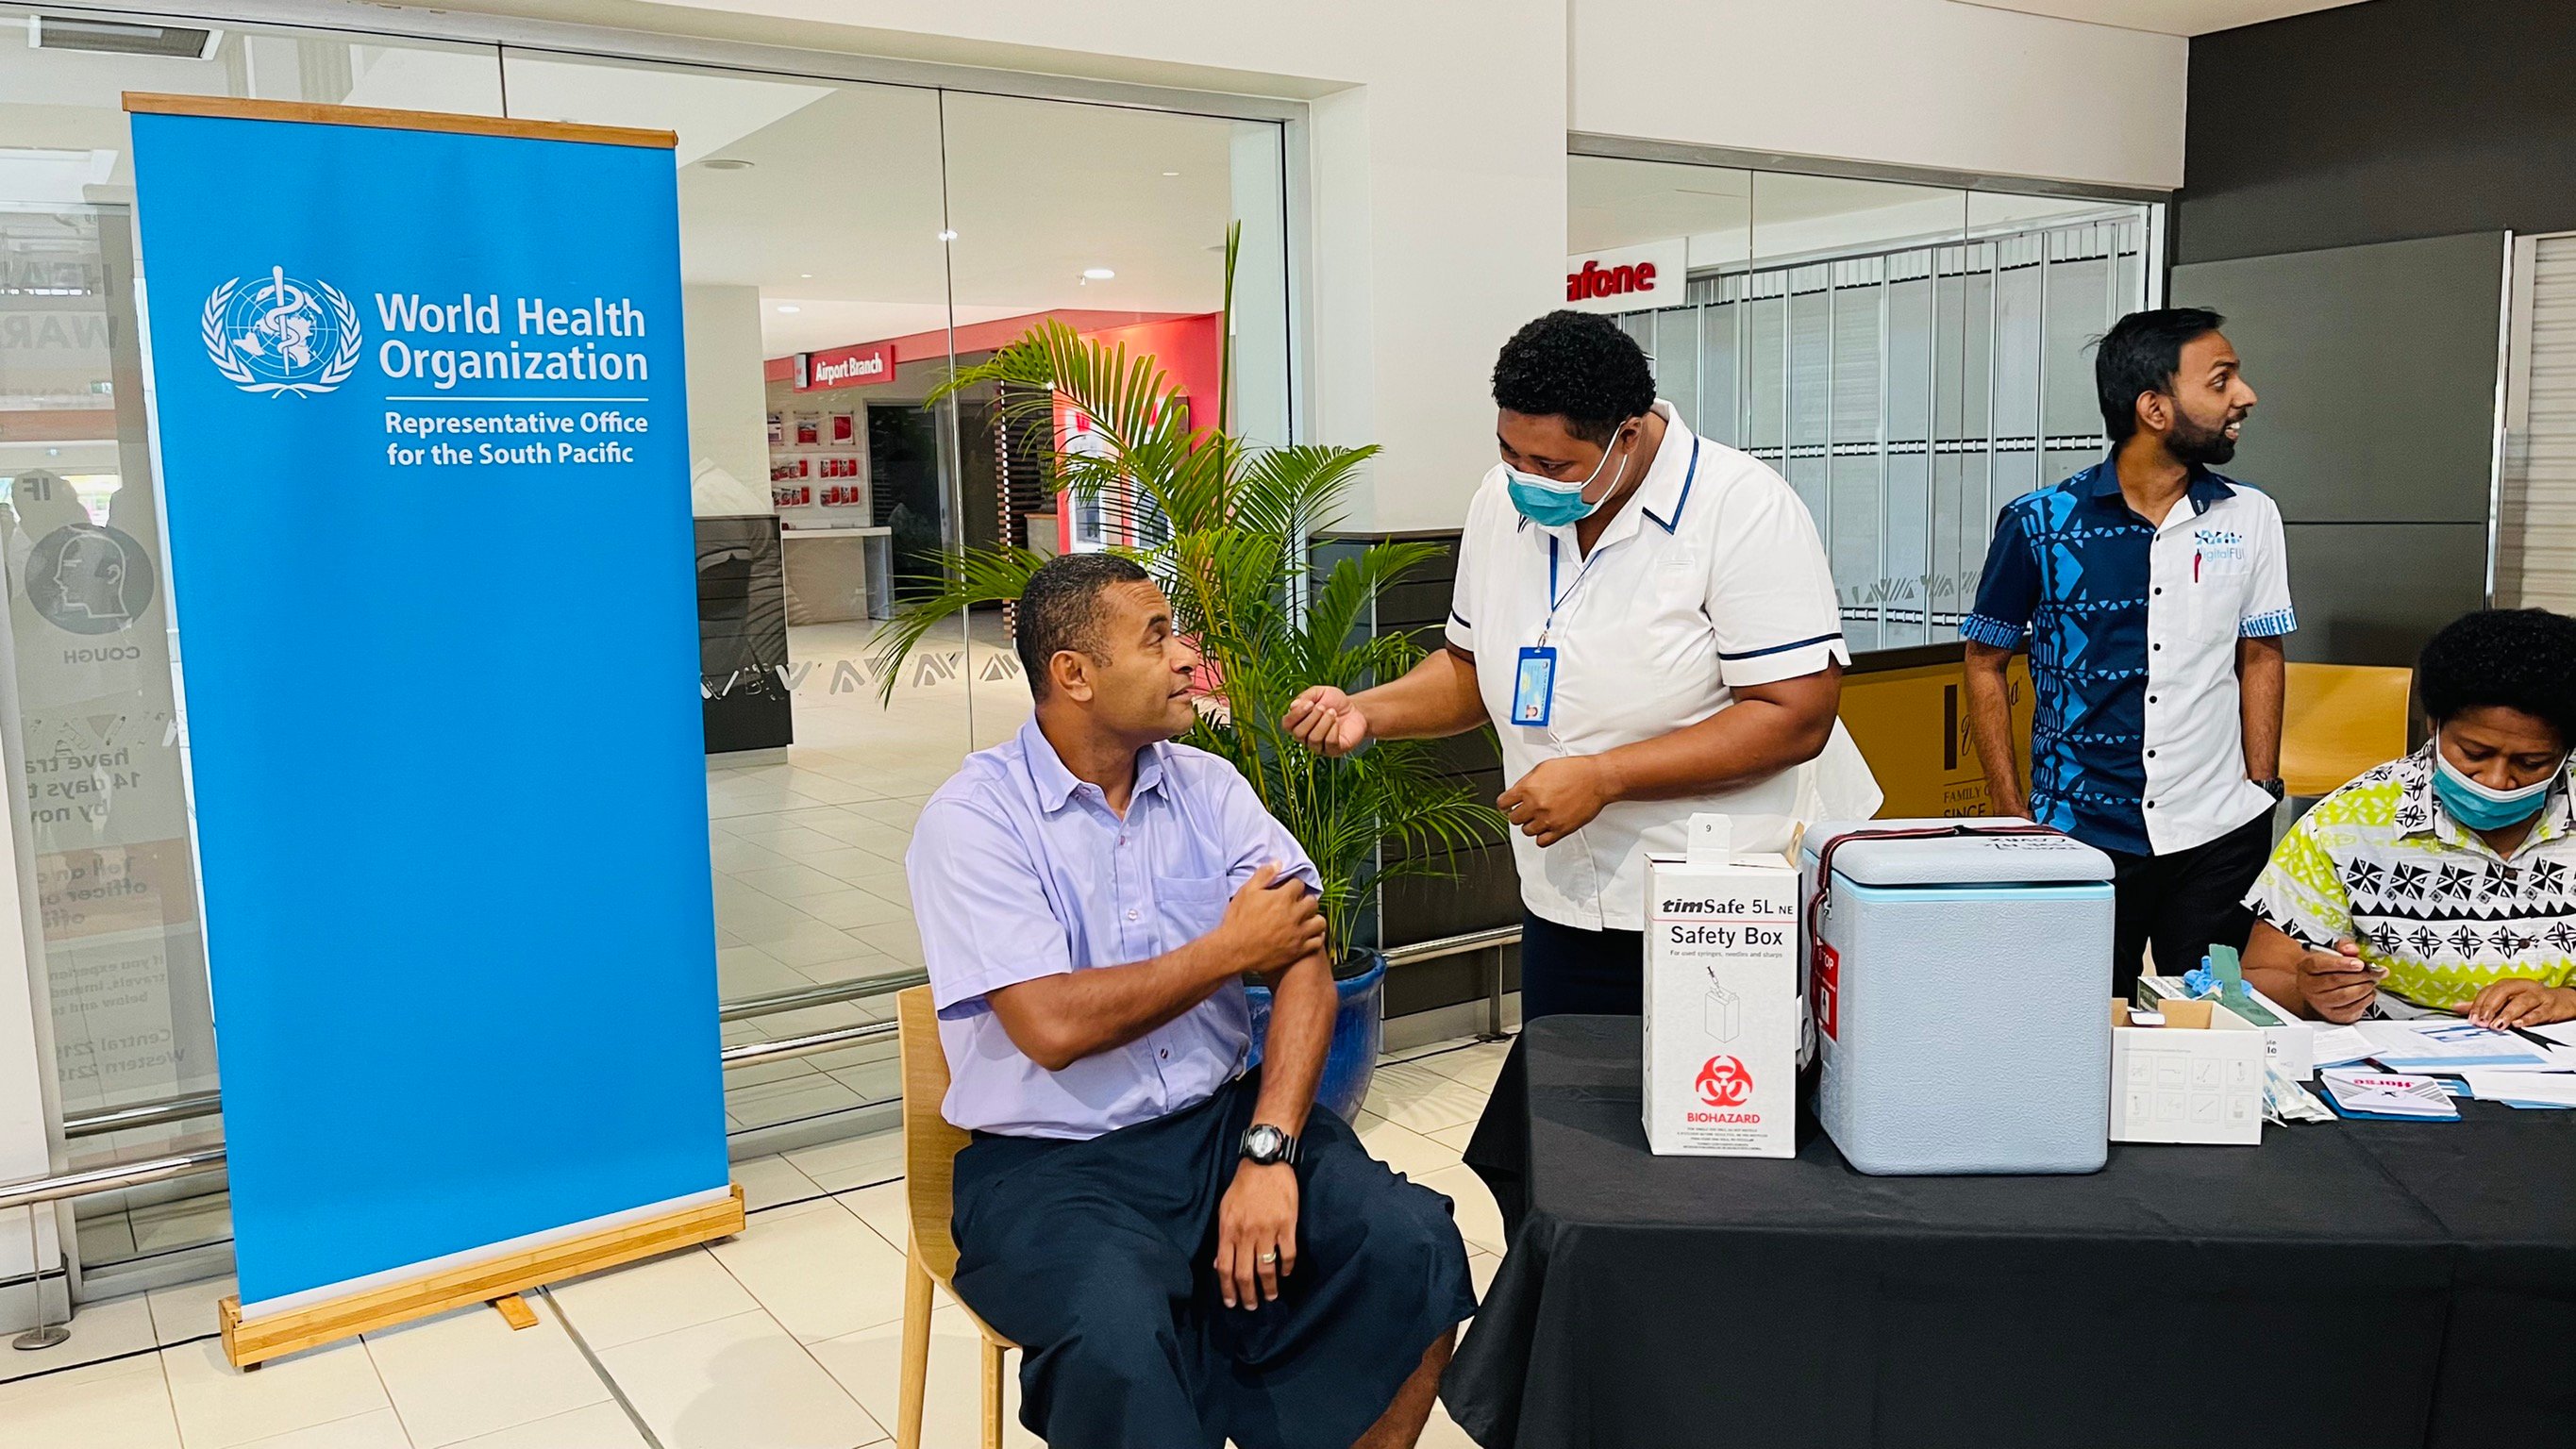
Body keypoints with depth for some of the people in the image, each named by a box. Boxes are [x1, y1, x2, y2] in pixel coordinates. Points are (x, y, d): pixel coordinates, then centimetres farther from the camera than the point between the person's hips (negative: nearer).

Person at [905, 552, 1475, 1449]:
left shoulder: (1209, 788, 6)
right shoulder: (973, 819, -9)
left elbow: (1304, 964, -4)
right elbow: (1052, 1027, -19)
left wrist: (1269, 1150, -17)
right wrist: (1229, 951, -9)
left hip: (1220, 1121, 5)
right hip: (1050, 1162, -4)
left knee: (1413, 1247, -18)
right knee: (1118, 1334, -34)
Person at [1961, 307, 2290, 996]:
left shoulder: (2250, 518, 2)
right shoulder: (2038, 524, -6)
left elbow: (2260, 659, 10)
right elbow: (1986, 666, 1)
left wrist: (2261, 797, 3)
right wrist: (2013, 818, -2)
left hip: (2220, 838, 2)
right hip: (2076, 835, -2)